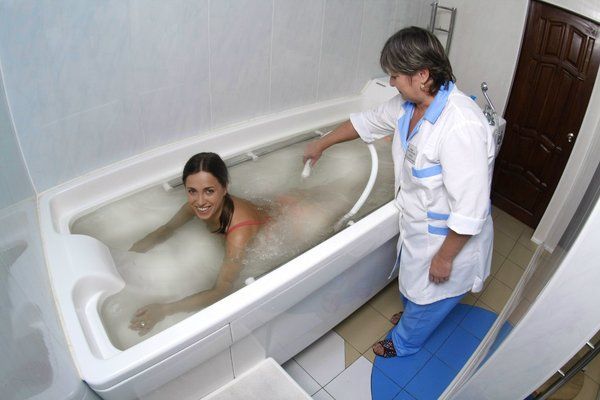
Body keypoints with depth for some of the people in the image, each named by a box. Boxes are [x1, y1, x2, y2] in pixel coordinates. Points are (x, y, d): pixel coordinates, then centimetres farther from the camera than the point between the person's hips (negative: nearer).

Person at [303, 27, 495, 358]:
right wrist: (322, 144, 20)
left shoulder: (462, 127, -36)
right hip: (416, 226, 8)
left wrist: (444, 257, -21)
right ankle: (414, 317, 64)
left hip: (448, 239, -7)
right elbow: (368, 121, 10)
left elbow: (470, 210, -32)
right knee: (412, 282, 32)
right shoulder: (409, 104, -9)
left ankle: (404, 344, 49)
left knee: (427, 294, 20)